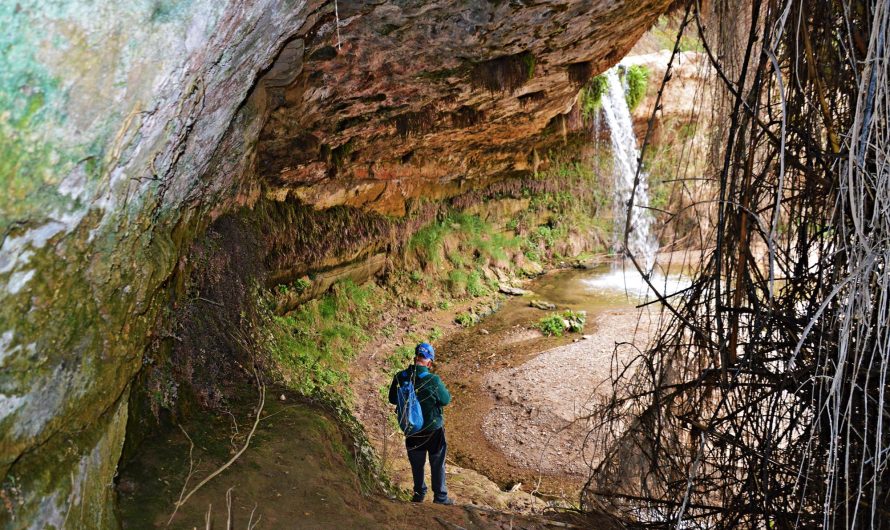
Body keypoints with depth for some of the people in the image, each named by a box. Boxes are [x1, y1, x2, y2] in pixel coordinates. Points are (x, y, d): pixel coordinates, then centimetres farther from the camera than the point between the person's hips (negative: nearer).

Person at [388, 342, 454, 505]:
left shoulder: (400, 378, -16)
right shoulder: (433, 380, -28)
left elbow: (393, 399, 0)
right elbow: (446, 400, -12)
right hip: (433, 430, -3)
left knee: (417, 464, 25)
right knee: (437, 465, 18)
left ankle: (419, 494, 41)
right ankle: (440, 497, 31)